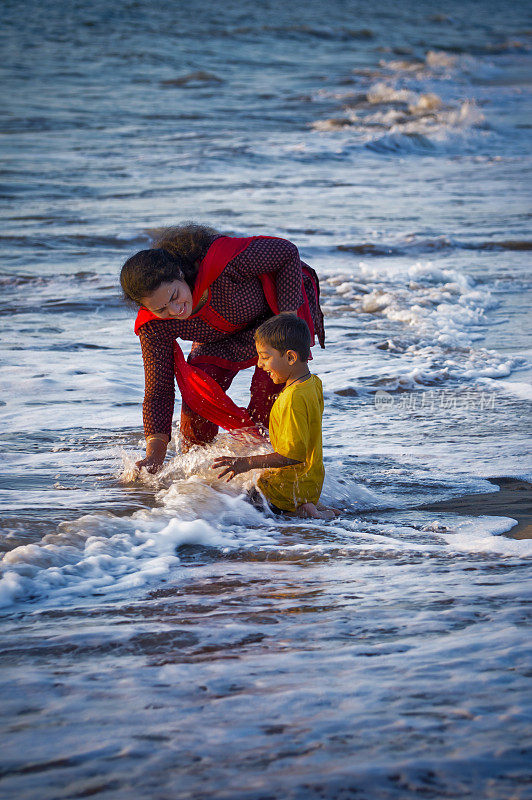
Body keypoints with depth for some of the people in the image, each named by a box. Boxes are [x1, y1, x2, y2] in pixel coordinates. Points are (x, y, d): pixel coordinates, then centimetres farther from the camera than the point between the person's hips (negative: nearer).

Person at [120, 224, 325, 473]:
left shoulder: (221, 261, -43)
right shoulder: (153, 328, -28)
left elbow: (287, 253, -28)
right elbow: (158, 392, -21)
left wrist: (287, 316, -29)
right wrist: (154, 454, -31)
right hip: (223, 336, 3)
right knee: (197, 396, -11)